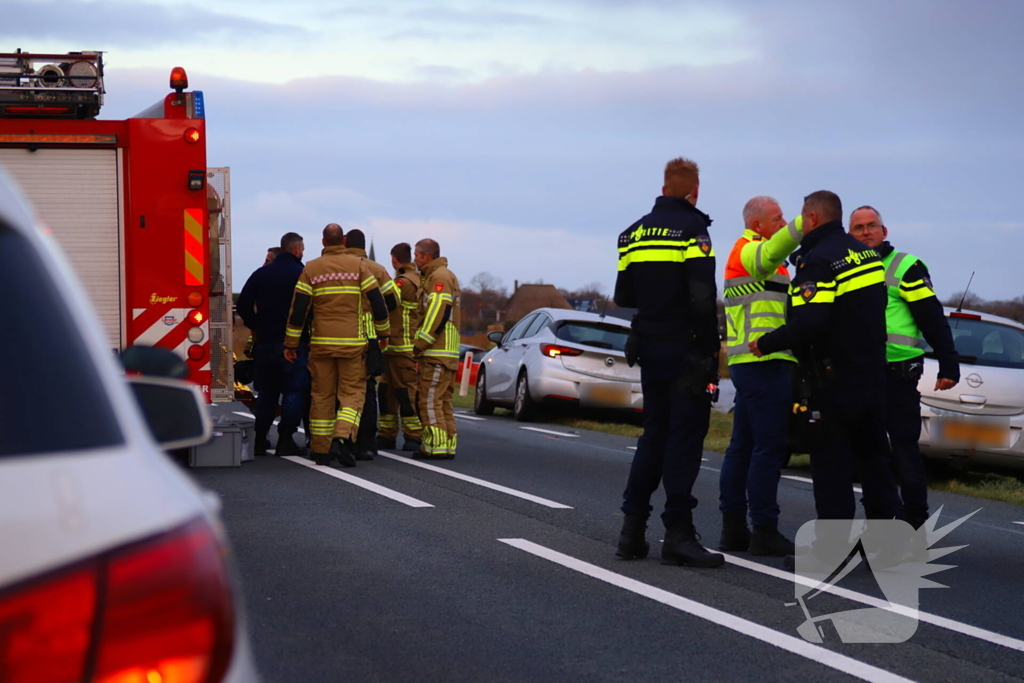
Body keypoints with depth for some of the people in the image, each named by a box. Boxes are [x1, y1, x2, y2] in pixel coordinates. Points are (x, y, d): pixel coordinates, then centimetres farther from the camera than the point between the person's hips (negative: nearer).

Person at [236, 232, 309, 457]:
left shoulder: (261, 274, 7)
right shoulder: (302, 274, -7)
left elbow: (244, 305, 3)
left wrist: (256, 327, 14)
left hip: (265, 342, 5)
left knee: (266, 391, 13)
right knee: (293, 392, 0)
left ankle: (259, 440, 12)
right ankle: (285, 440, -5)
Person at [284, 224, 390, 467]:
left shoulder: (311, 269, 2)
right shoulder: (358, 266, 0)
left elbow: (298, 308, 0)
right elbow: (377, 302, 0)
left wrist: (291, 343, 6)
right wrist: (383, 333, 14)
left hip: (321, 343, 1)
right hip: (353, 343, -1)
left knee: (322, 395, 9)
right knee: (352, 392, 3)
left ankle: (321, 450, 10)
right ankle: (343, 438, -19)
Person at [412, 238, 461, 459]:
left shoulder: (439, 277, -11)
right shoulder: (441, 276, 23)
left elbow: (438, 314, -21)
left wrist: (420, 344, -16)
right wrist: (422, 344, 17)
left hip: (437, 353, -11)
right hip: (446, 353, 11)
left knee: (430, 401, -10)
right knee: (442, 401, 11)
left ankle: (436, 445, -12)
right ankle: (448, 445, 12)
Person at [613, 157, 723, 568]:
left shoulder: (635, 233, 11)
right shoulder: (692, 229, -11)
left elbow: (623, 297, 14)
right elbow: (702, 298, -19)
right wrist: (710, 349, -12)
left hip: (649, 349, 7)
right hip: (685, 349, -7)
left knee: (654, 434, 15)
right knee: (685, 435, -5)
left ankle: (632, 528, 12)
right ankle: (677, 533, -10)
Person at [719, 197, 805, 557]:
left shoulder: (747, 252, 25)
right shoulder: (749, 251, -10)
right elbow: (775, 249, -34)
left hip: (748, 363, 11)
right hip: (765, 362, -11)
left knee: (743, 446, 10)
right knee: (770, 447, -10)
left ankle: (733, 527, 12)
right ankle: (764, 530, -10)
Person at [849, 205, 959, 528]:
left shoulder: (905, 267, -4)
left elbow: (933, 319, -8)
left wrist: (948, 364, -13)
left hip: (897, 374, -6)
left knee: (904, 448, -6)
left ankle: (916, 523, -1)